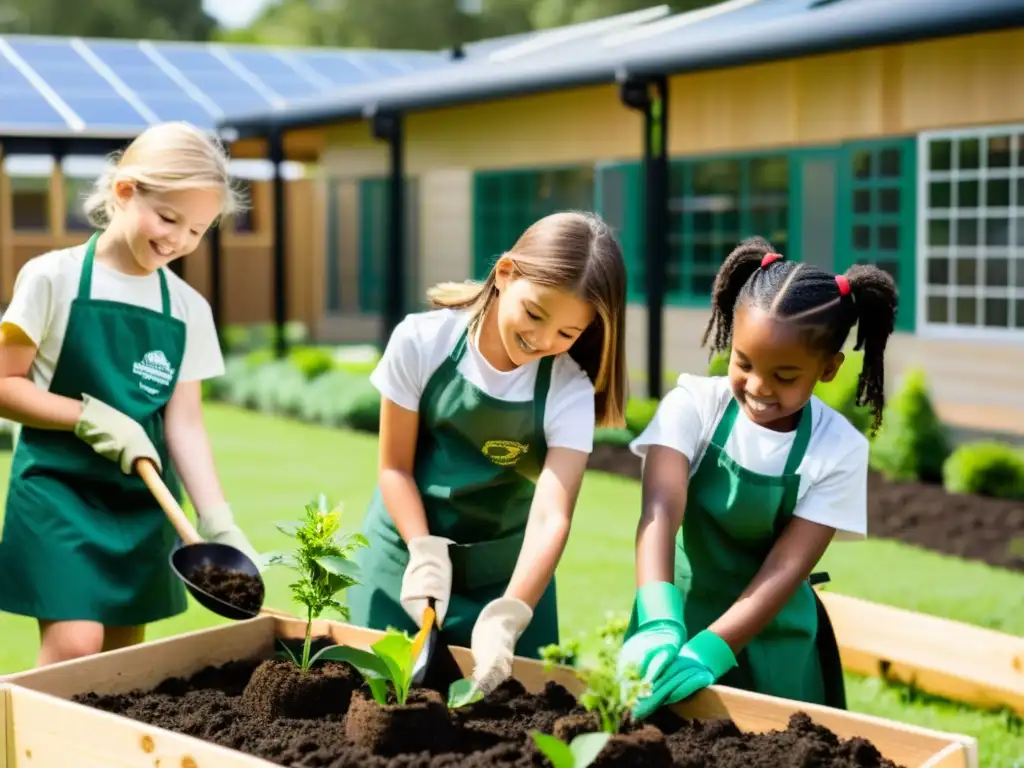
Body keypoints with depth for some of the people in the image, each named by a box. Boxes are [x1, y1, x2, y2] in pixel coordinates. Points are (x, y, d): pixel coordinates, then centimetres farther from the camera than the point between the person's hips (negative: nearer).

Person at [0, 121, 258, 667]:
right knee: (74, 646, -16)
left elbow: (184, 422, 1)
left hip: (143, 500, 5)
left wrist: (217, 520, -12)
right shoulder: (54, 278, -8)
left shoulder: (189, 309, 4)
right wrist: (91, 417, -19)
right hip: (58, 487, -4)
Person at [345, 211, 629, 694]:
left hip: (504, 572, 0)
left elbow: (552, 514, -27)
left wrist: (506, 617, -39)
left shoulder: (571, 391, -16)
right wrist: (425, 551, -24)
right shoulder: (421, 341, -16)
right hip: (405, 552, 0)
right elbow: (394, 466, -9)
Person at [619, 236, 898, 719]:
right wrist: (658, 624, -43)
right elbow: (661, 512, -27)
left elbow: (787, 567, -18)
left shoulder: (838, 449, -13)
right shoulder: (695, 404, -13)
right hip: (681, 613, 0)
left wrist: (708, 651, -31)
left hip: (772, 638, 0)